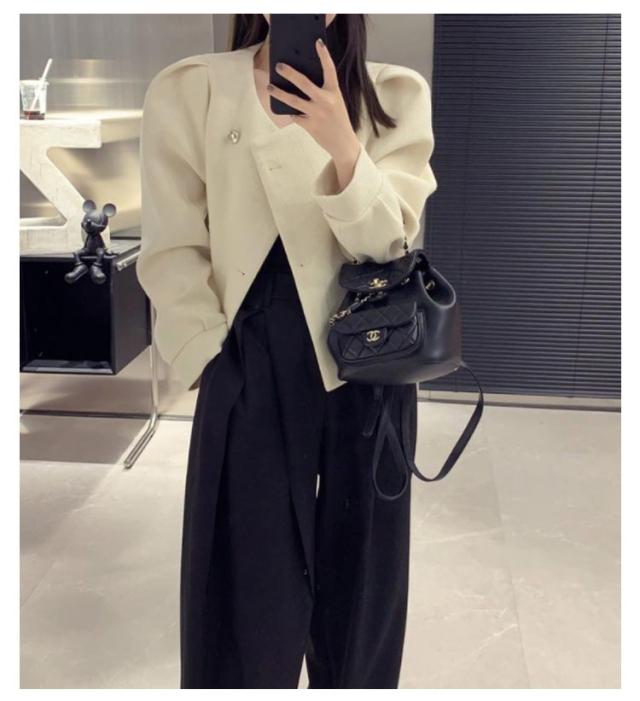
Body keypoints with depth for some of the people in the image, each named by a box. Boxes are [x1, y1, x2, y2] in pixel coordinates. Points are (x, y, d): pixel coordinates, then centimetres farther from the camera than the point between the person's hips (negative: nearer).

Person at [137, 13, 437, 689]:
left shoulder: (395, 96, 2)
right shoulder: (187, 91, -2)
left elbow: (388, 242, -9)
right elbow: (172, 250, -2)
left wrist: (342, 147, -25)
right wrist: (209, 356, -9)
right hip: (250, 363, -1)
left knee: (359, 567, 14)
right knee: (251, 582, 6)